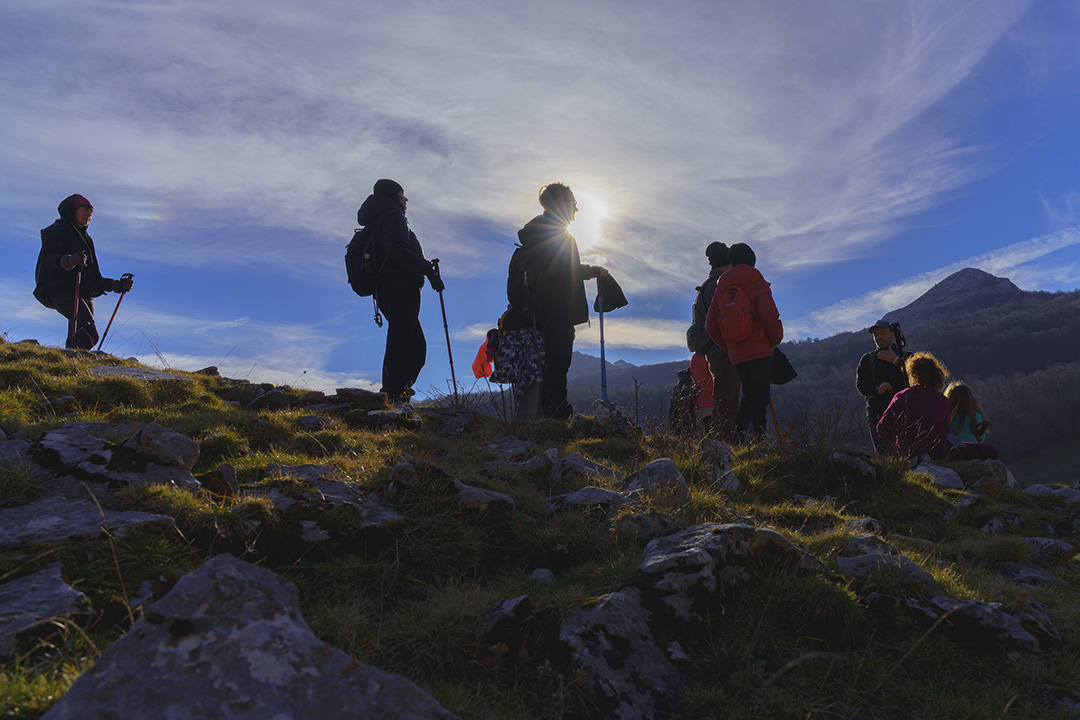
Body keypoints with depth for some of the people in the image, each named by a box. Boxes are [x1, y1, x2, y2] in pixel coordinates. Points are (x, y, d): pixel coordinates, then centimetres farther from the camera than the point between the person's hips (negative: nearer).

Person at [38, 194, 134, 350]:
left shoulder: (86, 238, 32)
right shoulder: (56, 231, 10)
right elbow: (47, 258, -10)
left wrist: (118, 285, 22)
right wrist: (70, 260, -30)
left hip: (85, 297, 7)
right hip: (65, 292, -7)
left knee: (77, 346, -6)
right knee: (90, 335, -28)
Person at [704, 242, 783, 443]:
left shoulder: (721, 289, 11)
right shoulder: (757, 284, -5)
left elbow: (711, 326, 10)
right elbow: (770, 317, -14)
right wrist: (775, 341, 3)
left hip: (737, 356, 6)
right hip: (759, 351, -6)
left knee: (748, 397, 17)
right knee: (759, 398, -5)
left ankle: (737, 438, 12)